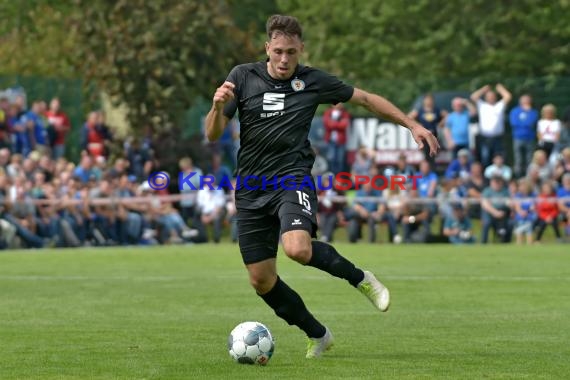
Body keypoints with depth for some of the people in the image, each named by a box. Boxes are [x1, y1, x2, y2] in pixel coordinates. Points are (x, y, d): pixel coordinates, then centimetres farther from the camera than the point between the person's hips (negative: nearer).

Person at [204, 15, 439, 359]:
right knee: (262, 281, 2)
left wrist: (412, 125, 9)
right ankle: (318, 335, 23)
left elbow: (366, 99, 12)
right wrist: (218, 106, -23)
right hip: (251, 190, 3)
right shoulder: (243, 77, 0)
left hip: (292, 179, -3)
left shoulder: (313, 81, 0)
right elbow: (213, 134, -2)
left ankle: (359, 278, -5)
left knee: (298, 248, -32)